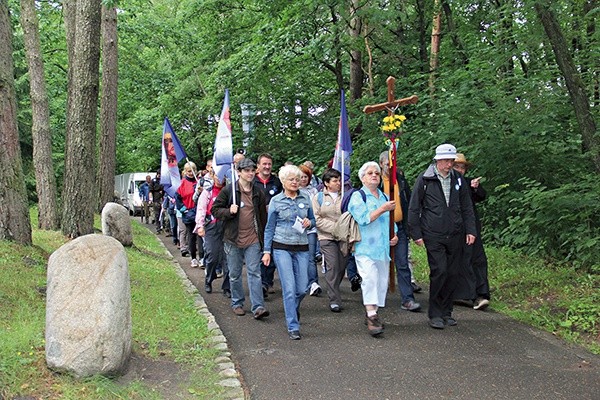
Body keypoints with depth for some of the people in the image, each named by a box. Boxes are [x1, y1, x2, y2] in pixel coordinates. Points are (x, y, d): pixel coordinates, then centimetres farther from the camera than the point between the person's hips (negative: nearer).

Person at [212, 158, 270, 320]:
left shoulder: (258, 193, 8)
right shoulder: (228, 190, -2)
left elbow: (263, 216, 14)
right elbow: (215, 209, 0)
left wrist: (263, 238, 12)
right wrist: (229, 211, -18)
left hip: (253, 240, 1)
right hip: (233, 239, -1)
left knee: (254, 272, -5)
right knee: (234, 274, 10)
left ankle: (258, 307, -7)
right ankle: (237, 303, 25)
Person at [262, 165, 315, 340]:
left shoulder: (305, 198, 8)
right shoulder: (276, 201, 0)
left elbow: (313, 221, 16)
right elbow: (270, 228, 3)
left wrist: (309, 222, -7)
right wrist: (267, 251, -1)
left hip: (302, 248, 3)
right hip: (282, 247, -3)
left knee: (302, 288, 5)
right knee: (289, 288, -8)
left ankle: (292, 310, 37)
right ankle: (293, 327, 1)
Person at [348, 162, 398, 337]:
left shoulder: (384, 197, 19)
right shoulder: (358, 196, -2)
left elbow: (390, 220, 27)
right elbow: (363, 219, -15)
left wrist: (394, 235, 10)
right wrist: (383, 209, -20)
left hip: (383, 247, 7)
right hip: (365, 248, -7)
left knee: (382, 280, 6)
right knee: (370, 277, -21)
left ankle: (373, 314, 18)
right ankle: (371, 316, -20)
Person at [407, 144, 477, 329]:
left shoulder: (458, 179, 10)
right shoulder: (425, 179, -2)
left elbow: (467, 207, 16)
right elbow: (414, 208, 1)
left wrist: (470, 230, 8)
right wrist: (416, 234, -2)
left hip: (455, 236, 4)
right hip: (433, 236, -4)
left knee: (453, 273, 5)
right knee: (439, 271, -11)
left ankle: (446, 312, 19)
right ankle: (435, 314, 2)